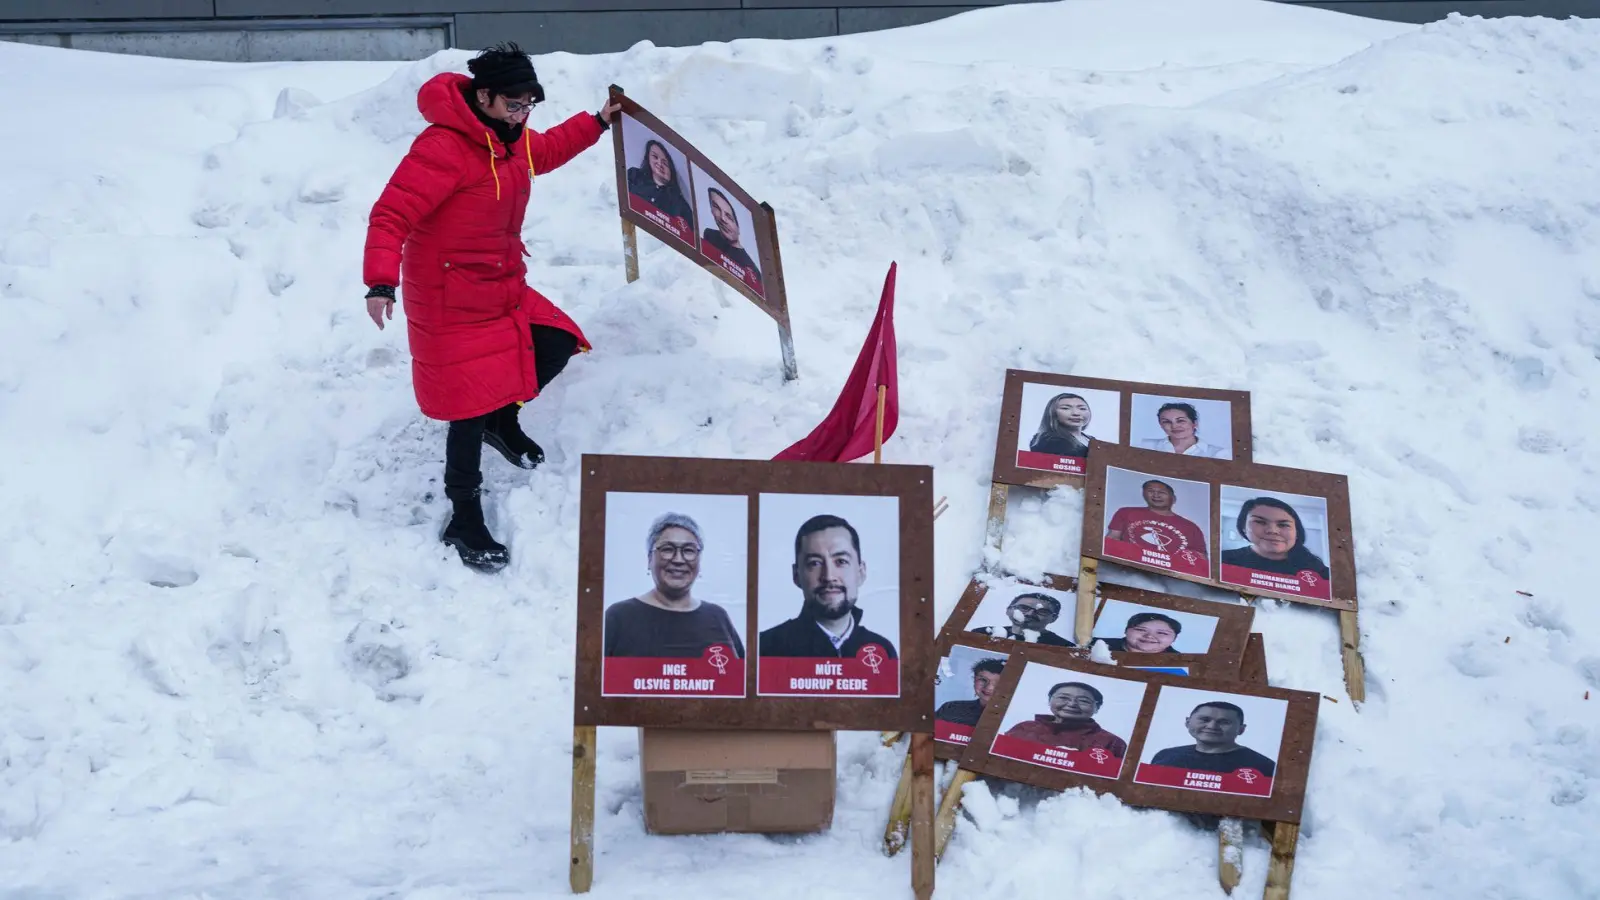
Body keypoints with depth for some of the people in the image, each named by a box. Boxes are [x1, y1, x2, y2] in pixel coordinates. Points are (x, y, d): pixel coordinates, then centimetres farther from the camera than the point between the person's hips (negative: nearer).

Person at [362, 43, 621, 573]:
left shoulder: (511, 139, 4)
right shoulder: (443, 150, -26)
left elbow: (545, 152, 29)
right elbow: (390, 216, -29)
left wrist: (597, 123, 29)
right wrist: (381, 282, -40)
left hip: (505, 288, 9)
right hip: (450, 302, -9)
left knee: (556, 345, 8)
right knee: (470, 408, -5)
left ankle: (502, 421, 35)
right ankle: (464, 522, 9)